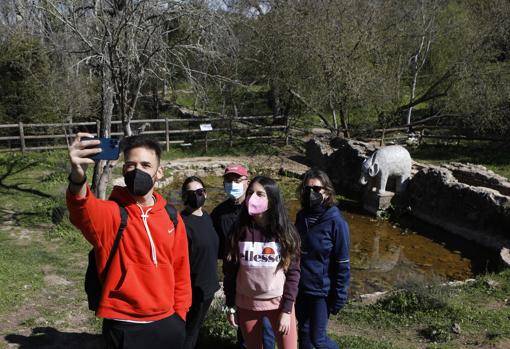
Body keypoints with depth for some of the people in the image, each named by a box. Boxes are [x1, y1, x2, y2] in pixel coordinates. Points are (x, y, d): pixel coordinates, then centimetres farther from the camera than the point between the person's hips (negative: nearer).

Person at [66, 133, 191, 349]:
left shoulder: (171, 216, 0)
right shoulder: (110, 212, -13)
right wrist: (78, 177, -55)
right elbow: (83, 212, -36)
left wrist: (180, 312, 10)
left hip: (167, 322, 4)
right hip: (125, 327, -3)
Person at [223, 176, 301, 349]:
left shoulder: (285, 231, -9)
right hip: (246, 304, 2)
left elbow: (293, 272, -7)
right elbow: (229, 270, 0)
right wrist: (230, 306, 1)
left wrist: (287, 310, -10)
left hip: (279, 302, -1)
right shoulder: (239, 230, -5)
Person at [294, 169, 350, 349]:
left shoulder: (336, 222, -18)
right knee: (303, 331, 19)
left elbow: (342, 264, -14)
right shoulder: (301, 216, -1)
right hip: (300, 287, 5)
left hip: (321, 290, -5)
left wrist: (339, 296, -12)